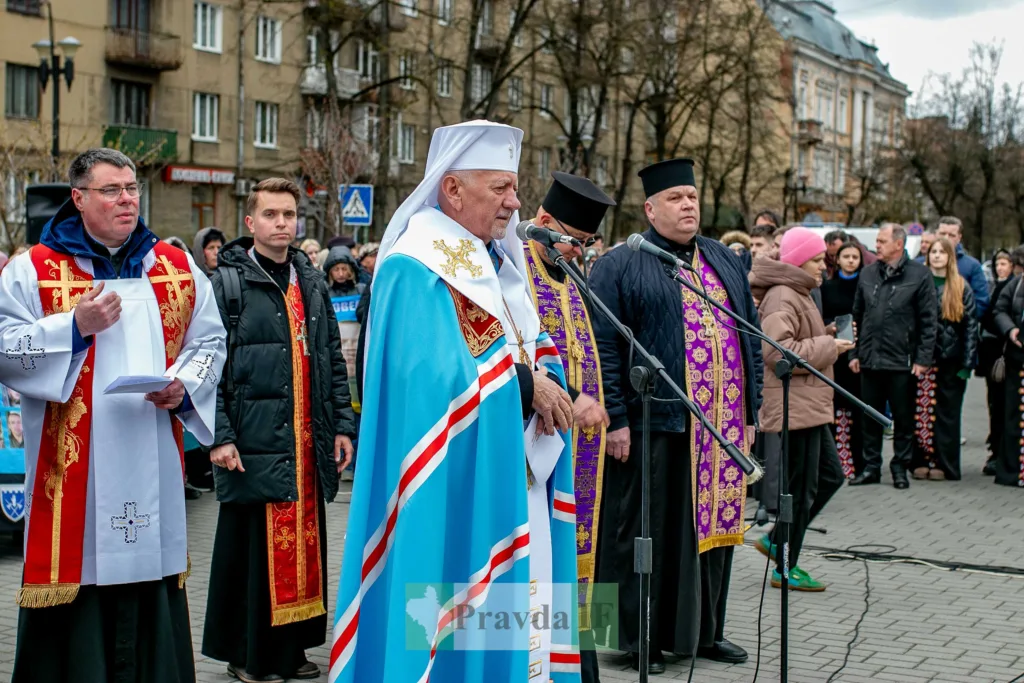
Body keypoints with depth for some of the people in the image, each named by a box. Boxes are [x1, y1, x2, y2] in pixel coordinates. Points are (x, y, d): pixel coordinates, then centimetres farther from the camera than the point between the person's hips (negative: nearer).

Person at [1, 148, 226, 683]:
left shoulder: (178, 268, 12)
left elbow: (209, 342, 13)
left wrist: (185, 386, -6)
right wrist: (74, 327, -14)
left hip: (153, 465, 3)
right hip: (71, 471, -3)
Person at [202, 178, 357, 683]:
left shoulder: (312, 283, 14)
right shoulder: (228, 281, -3)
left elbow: (333, 359, 17)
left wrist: (343, 424, 9)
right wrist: (219, 435, -14)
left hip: (308, 444, 5)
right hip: (253, 445, -5)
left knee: (304, 544, 9)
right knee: (253, 548, 0)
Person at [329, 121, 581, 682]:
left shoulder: (496, 262, 14)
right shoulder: (415, 270, -13)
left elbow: (534, 352, 15)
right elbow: (437, 377, -23)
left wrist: (544, 382, -7)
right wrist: (524, 385, -14)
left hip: (511, 485, 8)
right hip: (452, 489, -8)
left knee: (515, 612, 11)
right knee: (456, 617, -3)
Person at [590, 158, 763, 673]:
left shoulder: (726, 262, 16)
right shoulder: (621, 266, -2)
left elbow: (751, 339, 17)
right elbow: (603, 346, -8)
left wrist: (751, 411, 11)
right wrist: (616, 419, -15)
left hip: (722, 422, 6)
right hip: (655, 421, -5)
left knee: (713, 521, 11)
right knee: (650, 530, 0)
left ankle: (705, 629, 24)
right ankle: (639, 637, 11)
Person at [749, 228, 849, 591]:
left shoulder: (797, 294, 18)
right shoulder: (782, 297, -17)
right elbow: (778, 351, -28)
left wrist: (825, 341, 9)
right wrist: (828, 347, -19)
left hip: (810, 406, 11)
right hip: (794, 407, -11)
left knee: (830, 476, 15)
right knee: (801, 487, -3)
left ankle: (776, 540, 22)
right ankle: (786, 569, 8)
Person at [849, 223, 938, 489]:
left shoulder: (919, 274, -4)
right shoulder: (868, 274, 9)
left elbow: (929, 320, -5)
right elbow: (857, 316, 13)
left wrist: (923, 358, -10)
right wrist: (854, 353, 8)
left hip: (902, 361, -4)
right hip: (869, 359, 4)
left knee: (903, 417, 6)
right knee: (870, 417, 10)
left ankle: (900, 468, 16)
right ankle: (871, 467, 19)